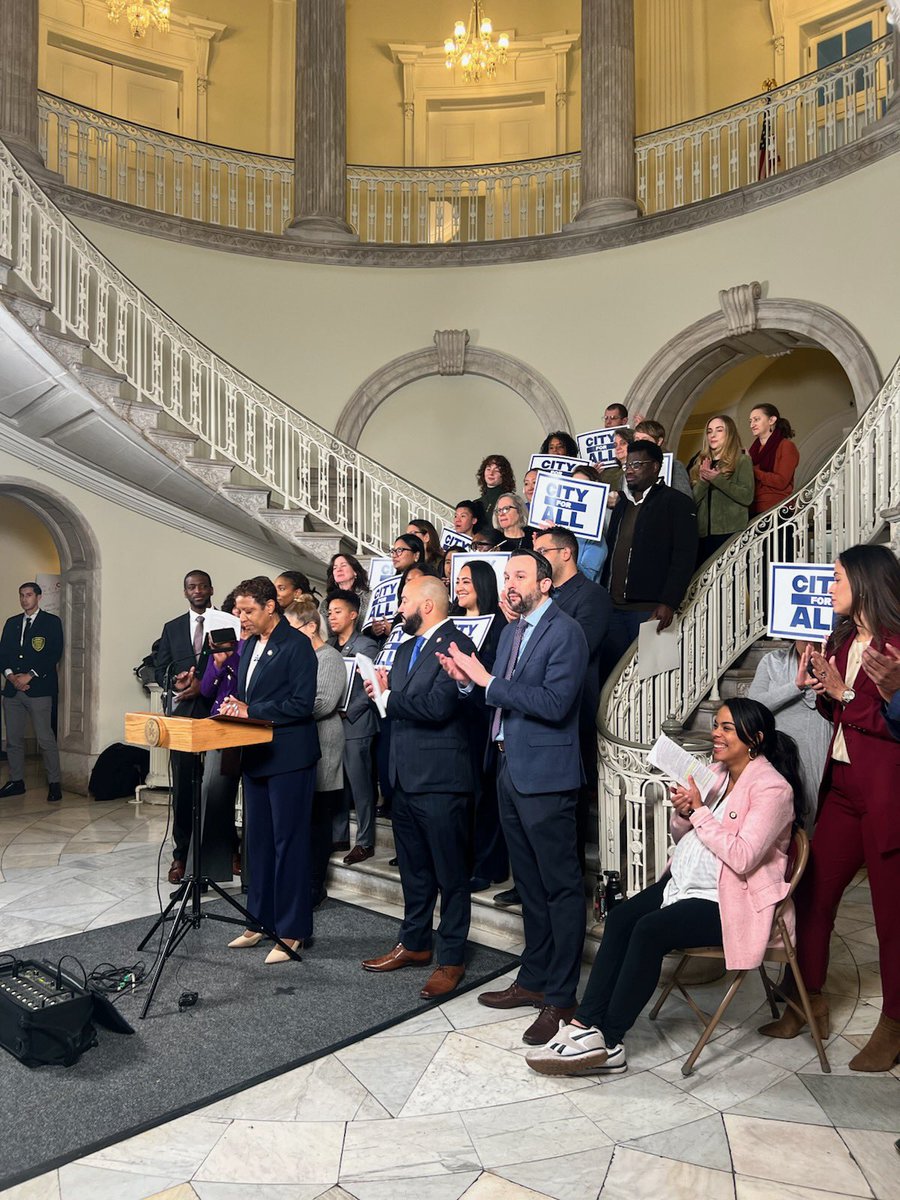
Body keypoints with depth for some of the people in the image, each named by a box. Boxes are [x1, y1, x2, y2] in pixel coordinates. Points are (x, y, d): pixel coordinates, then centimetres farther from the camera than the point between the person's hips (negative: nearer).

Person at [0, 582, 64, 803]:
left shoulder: (51, 621, 2)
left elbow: (54, 654, -7)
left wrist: (29, 675, -12)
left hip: (39, 689, -5)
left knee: (45, 739, -7)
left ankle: (54, 784, -2)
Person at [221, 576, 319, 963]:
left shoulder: (296, 645, -13)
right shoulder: (249, 644, 13)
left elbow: (302, 704, -19)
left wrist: (251, 711, -17)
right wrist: (235, 707, -1)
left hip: (288, 758, -9)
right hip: (255, 755, 9)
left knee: (289, 843, 0)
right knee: (258, 841, 16)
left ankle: (292, 930, 11)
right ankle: (261, 921, 29)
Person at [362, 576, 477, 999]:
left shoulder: (456, 645, -14)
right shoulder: (406, 649, 16)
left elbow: (438, 706, -25)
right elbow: (398, 704, 13)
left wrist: (388, 697, -14)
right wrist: (383, 688, -8)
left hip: (440, 779, -9)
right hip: (405, 775, 9)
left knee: (450, 873, 4)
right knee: (413, 869, 20)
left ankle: (451, 959, 16)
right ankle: (414, 943, 34)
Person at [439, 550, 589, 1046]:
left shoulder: (565, 633, -13)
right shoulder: (511, 631, 14)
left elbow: (554, 703, -23)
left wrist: (489, 681, -20)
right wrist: (470, 680, -3)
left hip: (545, 773, -9)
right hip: (509, 768, 9)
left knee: (560, 886, 1)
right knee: (529, 883, 19)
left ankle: (560, 998, 12)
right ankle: (534, 979, 32)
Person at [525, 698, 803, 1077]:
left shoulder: (772, 789, -13)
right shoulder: (716, 772, 11)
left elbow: (742, 857, -23)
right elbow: (683, 837, 17)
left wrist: (699, 810, -18)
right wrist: (683, 813, -6)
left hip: (730, 901, -8)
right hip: (684, 881, 8)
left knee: (649, 930, -25)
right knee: (619, 918, -14)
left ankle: (608, 1042, -14)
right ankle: (585, 1024, -14)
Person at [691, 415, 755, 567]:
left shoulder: (742, 461, 5)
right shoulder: (701, 463, 17)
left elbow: (747, 497, -8)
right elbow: (692, 501, 11)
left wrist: (717, 479, -13)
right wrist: (703, 480, -6)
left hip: (731, 532, -4)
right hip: (703, 533, 4)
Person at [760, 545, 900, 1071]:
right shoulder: (843, 641, 12)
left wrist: (844, 692, -16)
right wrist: (821, 690, 0)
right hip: (843, 787, 8)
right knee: (813, 893, 11)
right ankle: (811, 1002, 26)